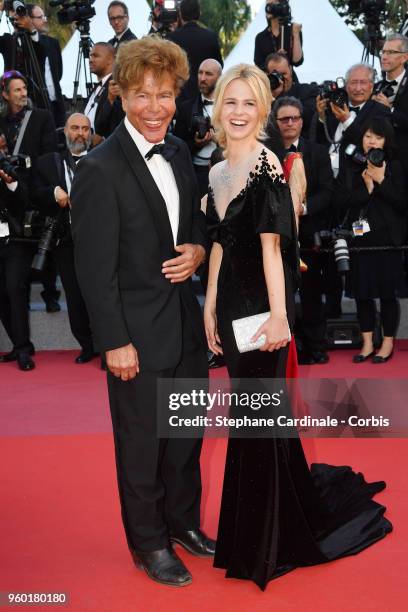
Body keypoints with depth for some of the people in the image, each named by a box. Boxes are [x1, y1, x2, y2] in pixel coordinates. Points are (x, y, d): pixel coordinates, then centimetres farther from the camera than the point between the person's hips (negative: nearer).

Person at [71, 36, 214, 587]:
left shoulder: (179, 152, 5)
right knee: (142, 444, 11)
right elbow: (95, 268, -16)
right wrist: (115, 342, -16)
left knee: (187, 433, 20)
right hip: (138, 333, -6)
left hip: (186, 322, 7)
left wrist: (197, 249, -5)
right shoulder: (100, 169, -16)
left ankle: (183, 522, 42)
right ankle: (149, 543, 32)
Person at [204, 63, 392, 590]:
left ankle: (265, 545, 24)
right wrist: (210, 308, 11)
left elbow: (271, 244, -19)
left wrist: (278, 315, -24)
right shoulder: (217, 173, 11)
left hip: (260, 307, -7)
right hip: (230, 304, 7)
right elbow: (219, 245, 13)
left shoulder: (266, 165, -12)